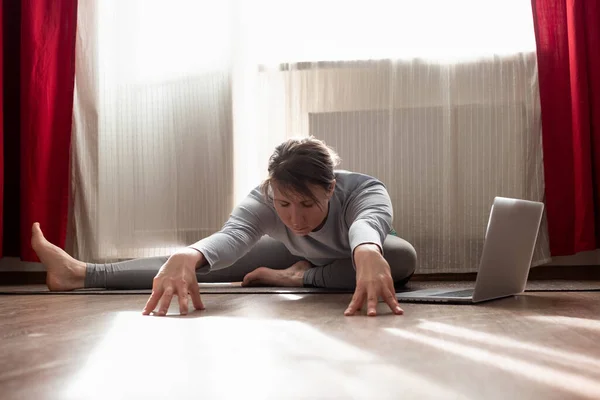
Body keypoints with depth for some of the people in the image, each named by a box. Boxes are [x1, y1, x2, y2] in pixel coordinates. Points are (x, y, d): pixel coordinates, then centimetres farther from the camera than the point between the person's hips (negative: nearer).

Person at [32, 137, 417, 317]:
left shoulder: (365, 191, -43)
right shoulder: (265, 198, -36)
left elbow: (368, 224, -68)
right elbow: (233, 235, -57)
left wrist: (368, 255, -94)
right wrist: (186, 257, -81)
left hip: (360, 256, -2)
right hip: (299, 255, 2)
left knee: (404, 258, -40)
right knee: (201, 261, -15)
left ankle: (299, 277, -25)